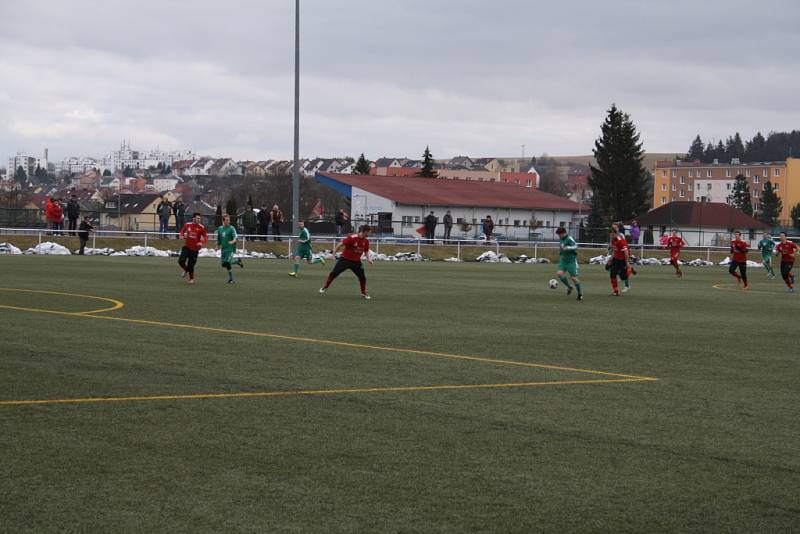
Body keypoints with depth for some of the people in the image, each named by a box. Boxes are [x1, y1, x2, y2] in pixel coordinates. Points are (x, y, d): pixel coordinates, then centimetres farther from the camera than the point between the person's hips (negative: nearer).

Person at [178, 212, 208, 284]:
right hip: (187, 246, 2)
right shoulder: (187, 225, -2)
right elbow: (182, 231, 15)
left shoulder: (201, 227, -9)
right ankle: (185, 270, 23)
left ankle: (191, 279, 24)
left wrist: (202, 243, -23)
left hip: (195, 248, -2)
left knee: (191, 264, 1)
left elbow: (206, 237, -5)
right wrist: (182, 236, -7)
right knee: (181, 261, -11)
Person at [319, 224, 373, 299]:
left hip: (356, 262, 4)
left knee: (362, 277, -3)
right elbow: (341, 244, -14)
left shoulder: (366, 241, -4)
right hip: (345, 259, -4)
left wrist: (368, 258, -6)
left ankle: (364, 294, 16)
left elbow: (366, 251, 11)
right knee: (334, 273, -3)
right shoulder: (352, 238, -22)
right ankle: (325, 287, 16)